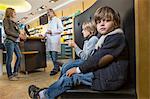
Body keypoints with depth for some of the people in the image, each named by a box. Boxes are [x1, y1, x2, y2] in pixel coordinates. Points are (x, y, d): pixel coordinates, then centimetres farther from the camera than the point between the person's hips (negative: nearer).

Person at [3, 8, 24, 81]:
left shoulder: (14, 22, 22)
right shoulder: (6, 20, 2)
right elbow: (7, 31, -9)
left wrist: (20, 34, -1)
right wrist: (18, 35, -10)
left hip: (15, 41, 8)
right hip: (9, 41, -7)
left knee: (19, 56, 3)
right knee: (9, 58, -4)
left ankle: (15, 73, 14)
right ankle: (10, 76, 3)